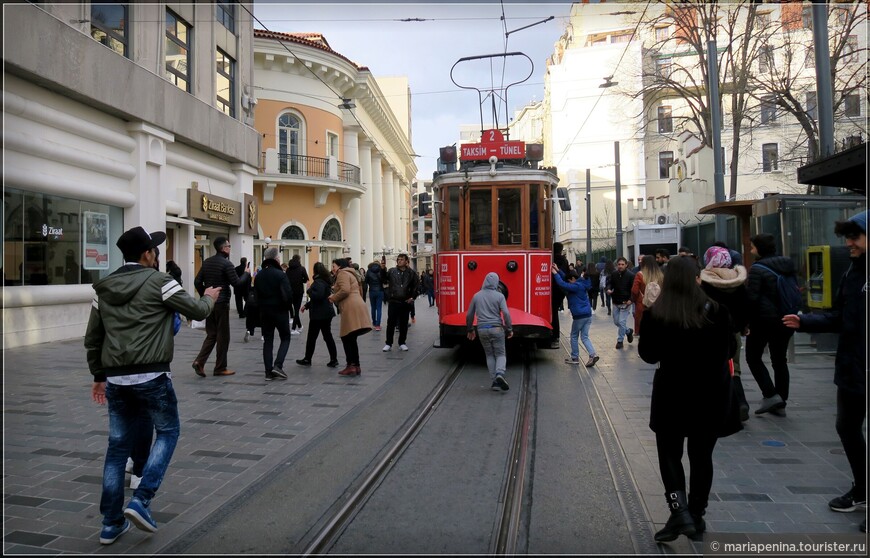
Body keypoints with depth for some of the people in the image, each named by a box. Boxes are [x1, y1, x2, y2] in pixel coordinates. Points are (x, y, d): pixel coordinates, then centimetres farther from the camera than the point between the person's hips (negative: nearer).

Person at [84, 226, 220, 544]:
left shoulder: (103, 288, 11)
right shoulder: (158, 281, -7)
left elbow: (92, 338, 15)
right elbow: (197, 312, -2)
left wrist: (98, 375, 24)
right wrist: (209, 298, 20)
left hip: (115, 379, 6)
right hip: (151, 377, -6)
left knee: (118, 446, 13)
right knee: (167, 432, 12)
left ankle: (112, 523, 18)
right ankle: (140, 501, -1)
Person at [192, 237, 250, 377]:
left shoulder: (207, 262, 9)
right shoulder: (226, 263, -13)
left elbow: (197, 281, 9)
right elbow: (236, 283, -16)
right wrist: (246, 273, 1)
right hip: (221, 303, -7)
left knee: (211, 334, 13)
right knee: (223, 336, 3)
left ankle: (200, 361, -3)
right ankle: (220, 368, 9)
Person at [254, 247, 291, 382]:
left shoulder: (259, 275, 5)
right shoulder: (281, 274, -14)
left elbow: (256, 294, 6)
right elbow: (287, 295, -18)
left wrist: (262, 306, 12)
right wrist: (287, 307, -1)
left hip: (264, 312, 5)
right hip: (280, 311, -5)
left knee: (267, 341, 9)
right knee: (285, 338, 9)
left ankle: (268, 372, 7)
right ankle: (278, 365, -7)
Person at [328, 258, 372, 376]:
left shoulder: (342, 273, -1)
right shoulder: (350, 274, 29)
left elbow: (345, 290, -17)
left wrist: (333, 298, -2)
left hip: (350, 309, -10)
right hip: (357, 305, 10)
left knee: (347, 338, -8)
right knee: (351, 339, 12)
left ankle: (352, 366, -10)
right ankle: (355, 366, 13)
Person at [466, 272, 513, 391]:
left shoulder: (476, 296, 6)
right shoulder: (499, 296, -4)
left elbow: (469, 315, 10)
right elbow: (506, 314, -12)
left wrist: (470, 330, 21)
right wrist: (509, 329, -3)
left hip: (482, 330, 3)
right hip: (496, 329, -3)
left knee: (489, 355, 13)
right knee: (500, 354, 6)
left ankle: (494, 381, 9)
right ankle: (500, 374, -19)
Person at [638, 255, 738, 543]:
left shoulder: (655, 314, -12)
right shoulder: (716, 311, -10)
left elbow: (648, 355, -2)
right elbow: (729, 350, 2)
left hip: (672, 393, -1)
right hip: (711, 393, 2)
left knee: (670, 454, 12)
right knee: (701, 456, 15)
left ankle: (680, 513, -3)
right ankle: (696, 516, 24)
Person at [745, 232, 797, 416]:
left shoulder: (757, 268, -14)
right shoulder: (788, 266, 9)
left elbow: (751, 297, -18)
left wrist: (747, 320, -8)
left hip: (764, 319, -7)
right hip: (786, 320, 7)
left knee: (753, 357, 9)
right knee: (780, 360, 13)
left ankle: (770, 395, -2)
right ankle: (781, 403, 16)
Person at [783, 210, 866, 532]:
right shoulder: (853, 272, 8)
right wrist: (804, 322, 1)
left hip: (862, 372, -8)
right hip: (851, 370, 8)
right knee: (847, 428, 18)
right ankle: (861, 492, 37)